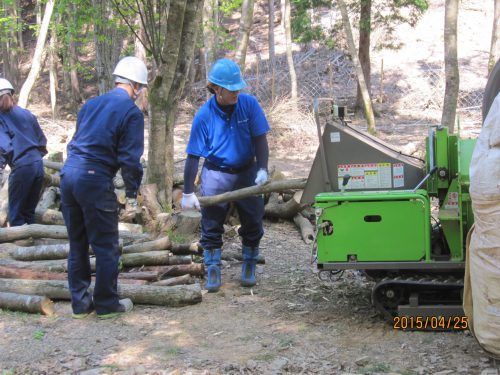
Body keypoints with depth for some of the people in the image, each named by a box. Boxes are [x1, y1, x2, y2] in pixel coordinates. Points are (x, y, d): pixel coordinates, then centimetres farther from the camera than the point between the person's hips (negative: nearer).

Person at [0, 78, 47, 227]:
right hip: (38, 165, 6)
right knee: (29, 211, 17)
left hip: (21, 168, -6)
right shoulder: (26, 113, 13)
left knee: (16, 215, 5)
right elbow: (42, 140, 18)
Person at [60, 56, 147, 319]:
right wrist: (132, 194, 1)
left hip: (68, 173, 7)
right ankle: (107, 304, 13)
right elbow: (130, 158, -8)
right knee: (106, 246, 5)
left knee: (77, 244, 14)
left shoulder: (91, 104, 16)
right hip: (95, 180, -7)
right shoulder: (131, 112, -4)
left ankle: (80, 303, 21)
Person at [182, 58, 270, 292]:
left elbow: (260, 139, -6)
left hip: (246, 173, 2)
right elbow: (193, 156, -11)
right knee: (211, 226, 0)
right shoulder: (204, 116, -15)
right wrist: (188, 193, -11)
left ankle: (249, 268, 28)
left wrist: (262, 169, -20)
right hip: (216, 174, -2)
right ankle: (213, 271, 15)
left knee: (252, 223, 9)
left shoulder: (249, 104, -12)